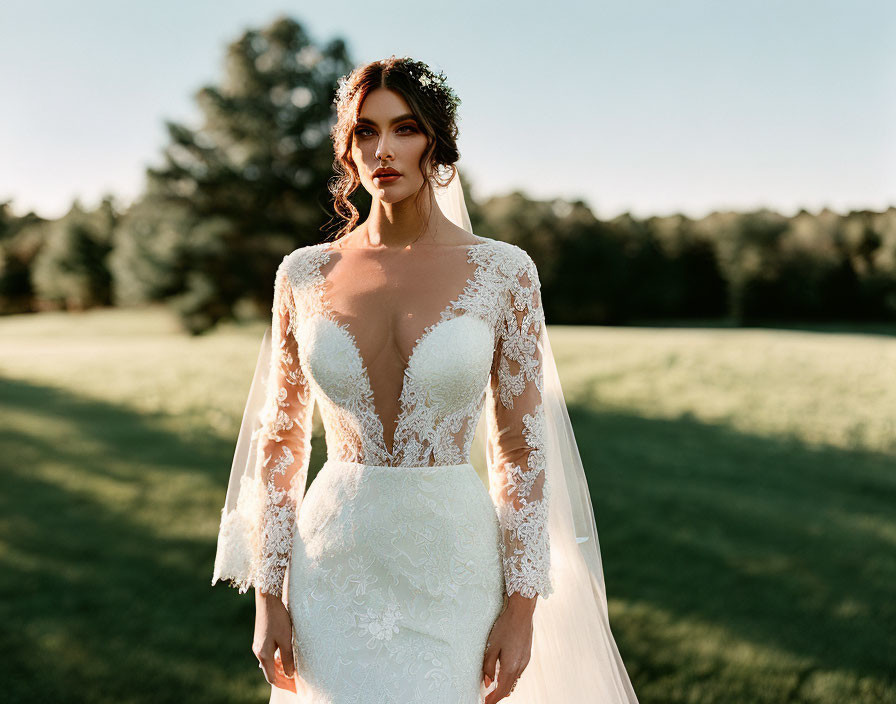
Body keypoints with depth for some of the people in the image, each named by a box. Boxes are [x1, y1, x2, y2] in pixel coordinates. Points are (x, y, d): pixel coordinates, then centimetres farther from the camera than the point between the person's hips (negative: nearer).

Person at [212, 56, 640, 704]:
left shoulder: (504, 271, -5)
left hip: (452, 573, -1)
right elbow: (279, 441, 5)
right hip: (335, 572, 2)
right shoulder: (305, 275, 0)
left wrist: (521, 607, -5)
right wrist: (267, 595, 2)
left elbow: (520, 447, -3)